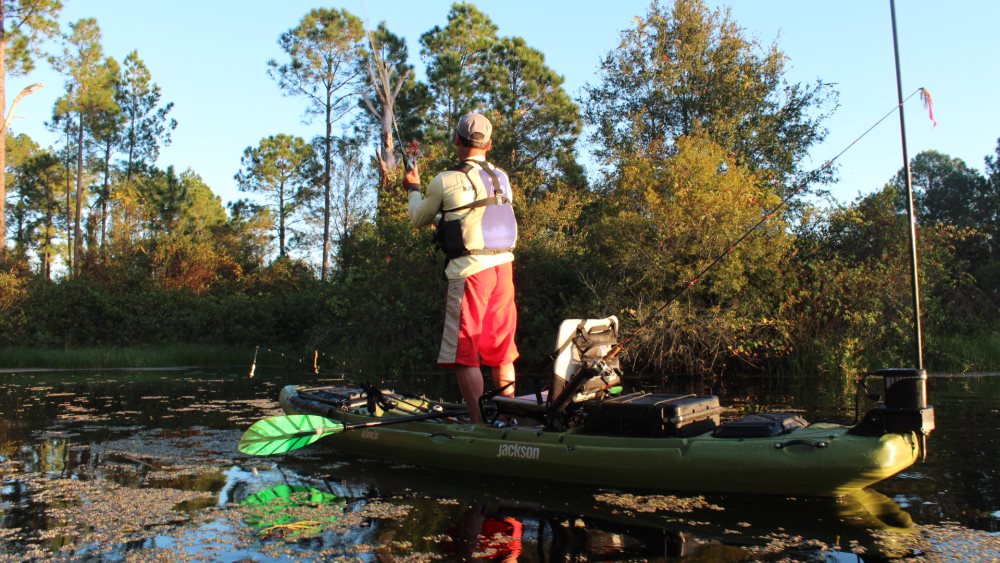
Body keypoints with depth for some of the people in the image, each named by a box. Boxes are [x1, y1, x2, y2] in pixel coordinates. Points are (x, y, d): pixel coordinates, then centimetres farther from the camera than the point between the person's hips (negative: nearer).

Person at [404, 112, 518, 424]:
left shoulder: (445, 181, -7)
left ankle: (478, 422, -1)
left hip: (470, 269, -6)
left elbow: (420, 218, 9)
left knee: (464, 352, 1)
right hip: (504, 266, 6)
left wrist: (413, 189, 28)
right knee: (501, 350, 15)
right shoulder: (502, 178, 9)